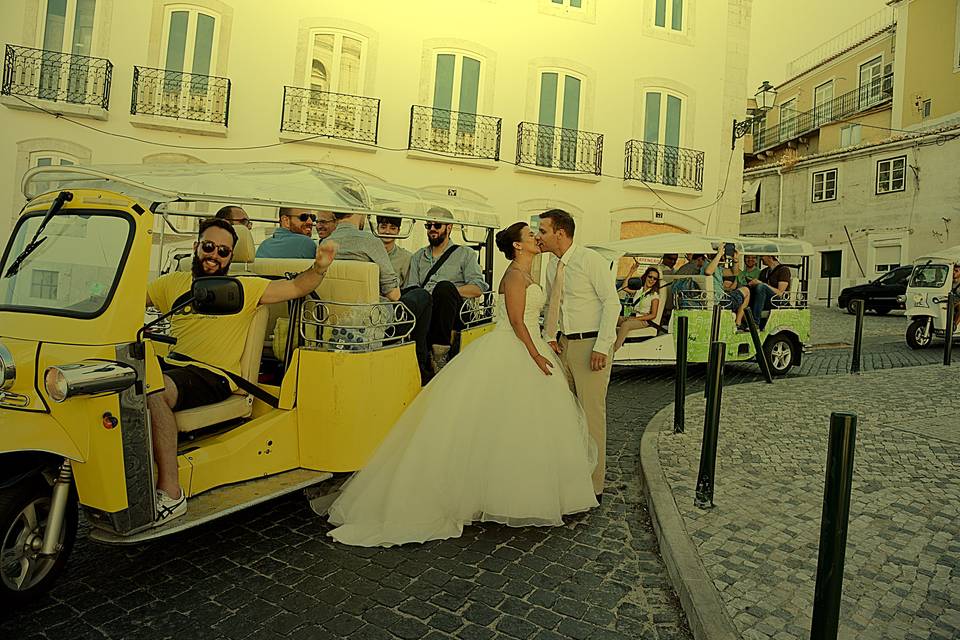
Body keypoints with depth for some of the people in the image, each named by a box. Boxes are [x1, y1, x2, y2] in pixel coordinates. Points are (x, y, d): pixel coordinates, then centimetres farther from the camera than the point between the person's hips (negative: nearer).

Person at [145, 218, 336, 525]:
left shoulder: (243, 289, 8)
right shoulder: (172, 283, 19)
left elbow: (296, 287, 3)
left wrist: (319, 267, -16)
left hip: (213, 375, -5)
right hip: (172, 364, 5)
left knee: (152, 393, -32)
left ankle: (170, 493, -25)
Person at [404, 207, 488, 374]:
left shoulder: (465, 254, 18)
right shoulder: (418, 257, 28)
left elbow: (478, 288, 3)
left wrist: (448, 291, -12)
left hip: (453, 312, -2)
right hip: (424, 311, 3)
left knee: (444, 287, -35)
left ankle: (440, 353, -33)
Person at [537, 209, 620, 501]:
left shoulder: (591, 260, -12)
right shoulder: (552, 265, 9)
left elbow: (612, 303, -13)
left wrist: (601, 347, -17)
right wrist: (549, 337, 4)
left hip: (591, 345, -7)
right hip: (563, 344, 7)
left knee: (591, 413, -4)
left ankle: (593, 486, 9)